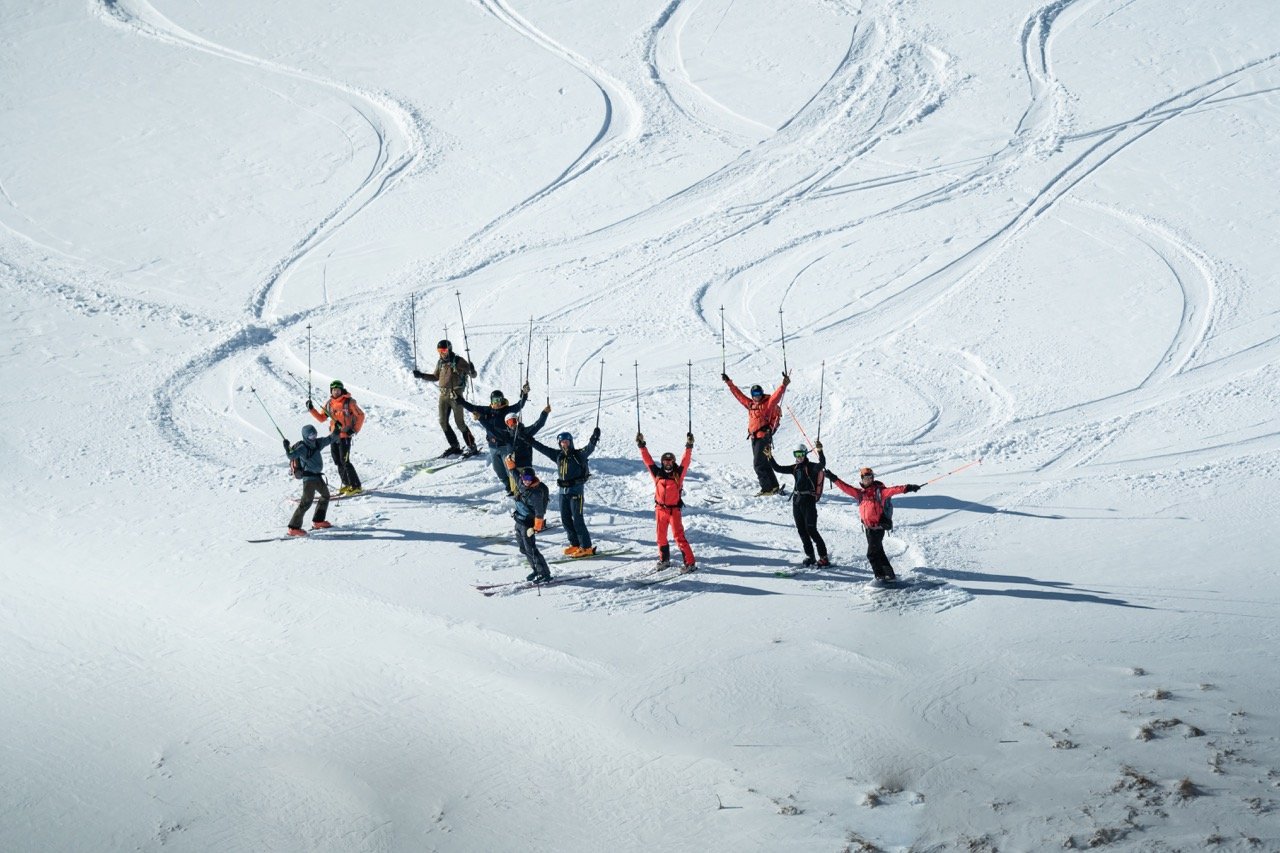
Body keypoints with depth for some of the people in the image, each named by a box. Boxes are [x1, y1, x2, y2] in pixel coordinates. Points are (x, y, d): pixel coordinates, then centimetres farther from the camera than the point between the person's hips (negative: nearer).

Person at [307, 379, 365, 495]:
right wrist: (311, 409, 4)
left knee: (345, 462, -11)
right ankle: (347, 484, 19)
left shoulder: (349, 402, -7)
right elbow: (321, 417, 16)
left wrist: (355, 430, -12)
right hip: (334, 436, 6)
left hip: (345, 436, -6)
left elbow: (360, 415, -5)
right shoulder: (330, 404, 10)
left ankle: (356, 486, -4)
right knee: (338, 462, 8)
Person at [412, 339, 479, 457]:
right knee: (443, 422, 4)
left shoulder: (458, 361, -7)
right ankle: (454, 447, 14)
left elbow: (473, 374, -7)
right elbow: (435, 377, 25)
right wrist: (421, 375, 15)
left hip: (456, 394, -6)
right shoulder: (440, 362, 10)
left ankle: (472, 447, 2)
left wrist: (471, 370, -30)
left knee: (460, 422, -7)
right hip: (443, 394, 6)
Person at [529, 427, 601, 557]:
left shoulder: (579, 454, -7)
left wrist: (594, 439, -43)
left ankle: (586, 547, -7)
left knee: (577, 519, -9)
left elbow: (589, 449, -24)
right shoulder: (558, 455, 9)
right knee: (565, 519, 8)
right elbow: (542, 448, 16)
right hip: (563, 491, 7)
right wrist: (529, 440, 16)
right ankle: (575, 544, 18)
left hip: (576, 489, -7)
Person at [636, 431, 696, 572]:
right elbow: (648, 460, 4)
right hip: (660, 509, 4)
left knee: (679, 536, -10)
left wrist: (689, 447, -22)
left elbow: (685, 461, -12)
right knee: (661, 537, 13)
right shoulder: (657, 474, 5)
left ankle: (690, 563, -10)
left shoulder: (678, 474, -2)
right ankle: (664, 559, 32)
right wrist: (642, 446, -1)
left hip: (674, 510, -4)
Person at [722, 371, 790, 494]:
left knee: (759, 463, -12)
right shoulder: (750, 404, 15)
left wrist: (784, 385, -34)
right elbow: (738, 394, 22)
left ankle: (767, 488, -7)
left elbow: (777, 395, -18)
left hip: (764, 437, -8)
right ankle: (773, 487, 19)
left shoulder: (768, 403, -3)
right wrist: (729, 383, 25)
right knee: (763, 463, 12)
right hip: (754, 437, 8)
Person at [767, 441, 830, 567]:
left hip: (808, 501, -7)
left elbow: (821, 464, -28)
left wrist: (820, 452, -44)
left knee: (811, 530, -11)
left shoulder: (811, 467, -8)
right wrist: (770, 457, 9)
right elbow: (778, 469, 18)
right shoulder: (795, 468, 13)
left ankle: (823, 557, -7)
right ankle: (809, 556, 17)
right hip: (797, 501, 7)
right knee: (801, 530, 8)